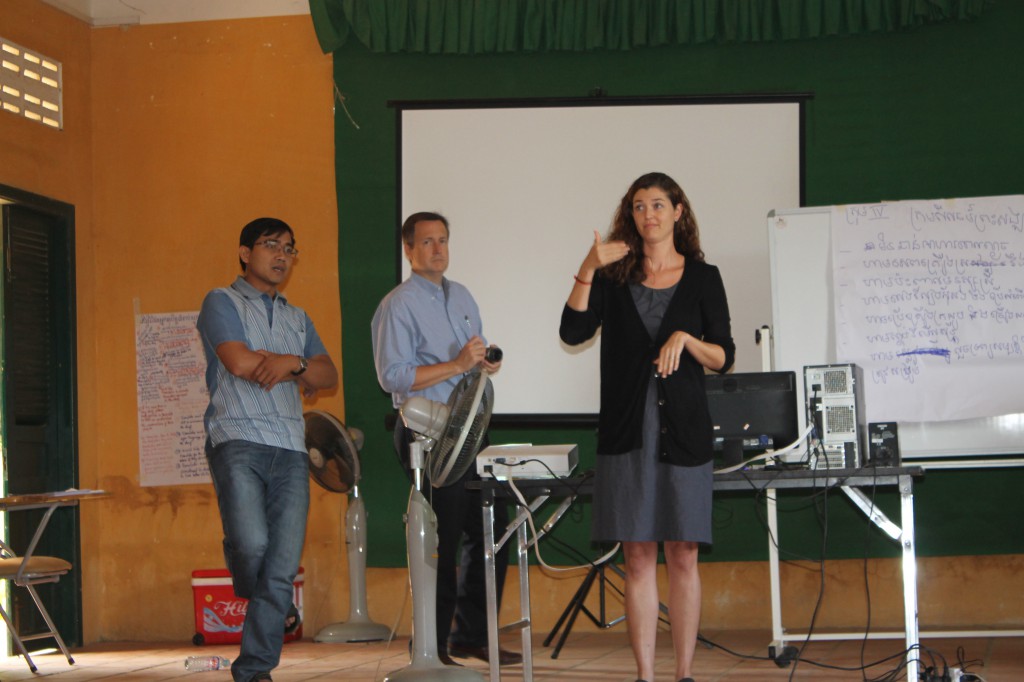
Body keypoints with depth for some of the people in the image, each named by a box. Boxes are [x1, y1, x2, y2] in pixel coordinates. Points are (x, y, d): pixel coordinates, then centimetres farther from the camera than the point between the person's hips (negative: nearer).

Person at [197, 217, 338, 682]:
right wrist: (295, 362, 6)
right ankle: (259, 602, 10)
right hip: (239, 440, -5)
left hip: (291, 450, 5)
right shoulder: (222, 302, 8)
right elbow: (239, 363, -8)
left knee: (283, 566, -6)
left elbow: (329, 376, 13)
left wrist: (290, 365, -7)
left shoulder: (298, 319, 26)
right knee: (250, 543, -23)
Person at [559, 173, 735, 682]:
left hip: (683, 431, -1)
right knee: (638, 558, 2)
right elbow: (572, 332, -5)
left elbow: (724, 358, 4)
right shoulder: (614, 277, 9)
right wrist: (587, 271, -15)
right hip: (626, 431, 1)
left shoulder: (702, 278, 7)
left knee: (682, 557, 1)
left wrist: (685, 338, -14)